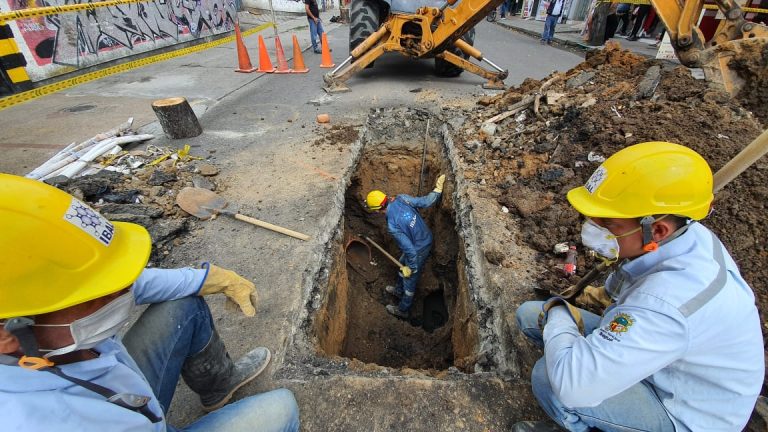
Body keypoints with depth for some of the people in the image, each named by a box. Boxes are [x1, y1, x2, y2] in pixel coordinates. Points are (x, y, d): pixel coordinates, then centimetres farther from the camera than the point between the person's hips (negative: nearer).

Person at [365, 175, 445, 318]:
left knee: (410, 279, 16)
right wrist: (438, 187, -4)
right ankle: (399, 291, 58)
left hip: (419, 251, -8)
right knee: (402, 264, 31)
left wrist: (411, 267, -12)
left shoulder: (392, 225, -33)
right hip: (427, 239, 8)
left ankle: (403, 310, 42)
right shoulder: (401, 198, -17)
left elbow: (410, 249, -27)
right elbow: (426, 202, -16)